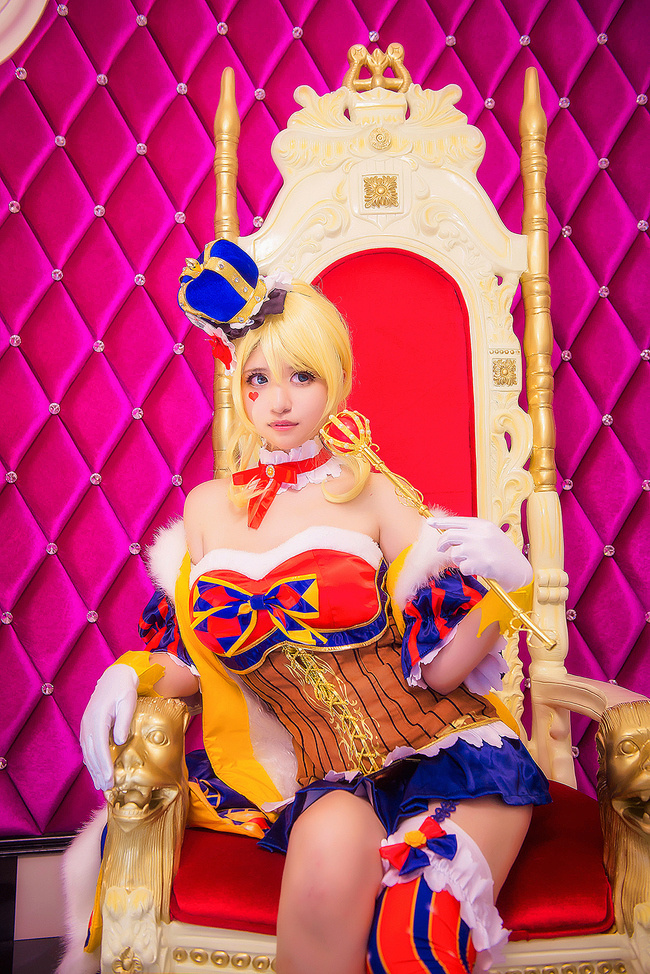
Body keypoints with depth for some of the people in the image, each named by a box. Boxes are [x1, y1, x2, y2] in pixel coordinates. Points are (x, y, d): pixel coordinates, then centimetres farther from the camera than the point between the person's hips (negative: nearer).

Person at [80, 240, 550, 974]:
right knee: (334, 838, -33)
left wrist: (502, 583, -18)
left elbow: (437, 668, -1)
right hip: (315, 771, 2)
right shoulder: (207, 508, 11)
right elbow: (195, 658, 17)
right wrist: (131, 676, -2)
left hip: (431, 743, -1)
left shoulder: (369, 495, 2)